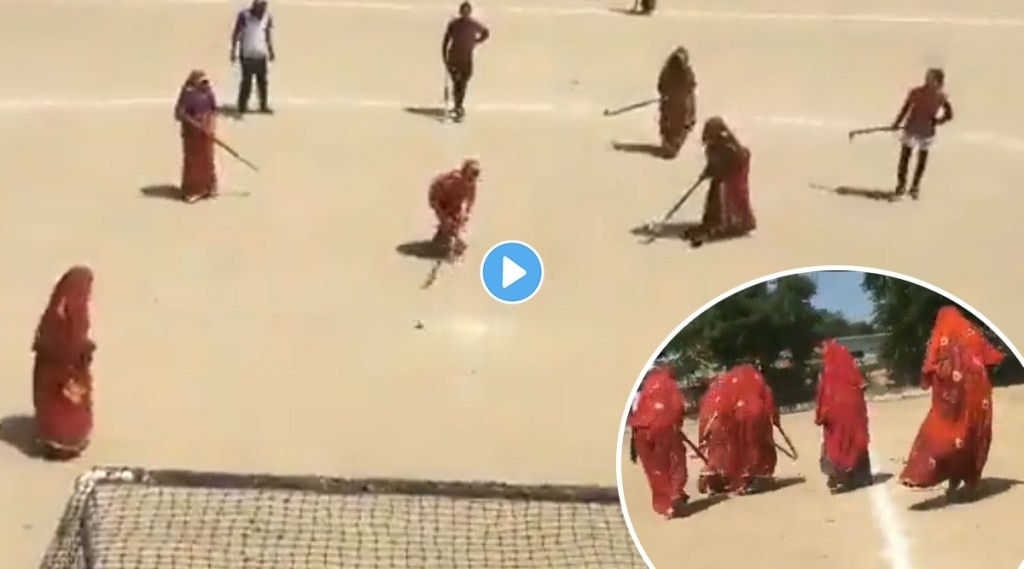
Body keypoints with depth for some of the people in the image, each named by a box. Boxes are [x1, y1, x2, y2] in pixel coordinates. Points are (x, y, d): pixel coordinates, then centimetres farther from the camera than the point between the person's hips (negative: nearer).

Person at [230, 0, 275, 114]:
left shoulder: (267, 17, 0)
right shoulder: (244, 16, -10)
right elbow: (235, 34, -2)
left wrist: (271, 51, 12)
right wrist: (233, 51, -2)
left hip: (261, 55, 4)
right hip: (247, 55, -4)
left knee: (262, 80, 8)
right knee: (247, 80, -4)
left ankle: (264, 105, 18)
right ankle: (242, 106, 3)